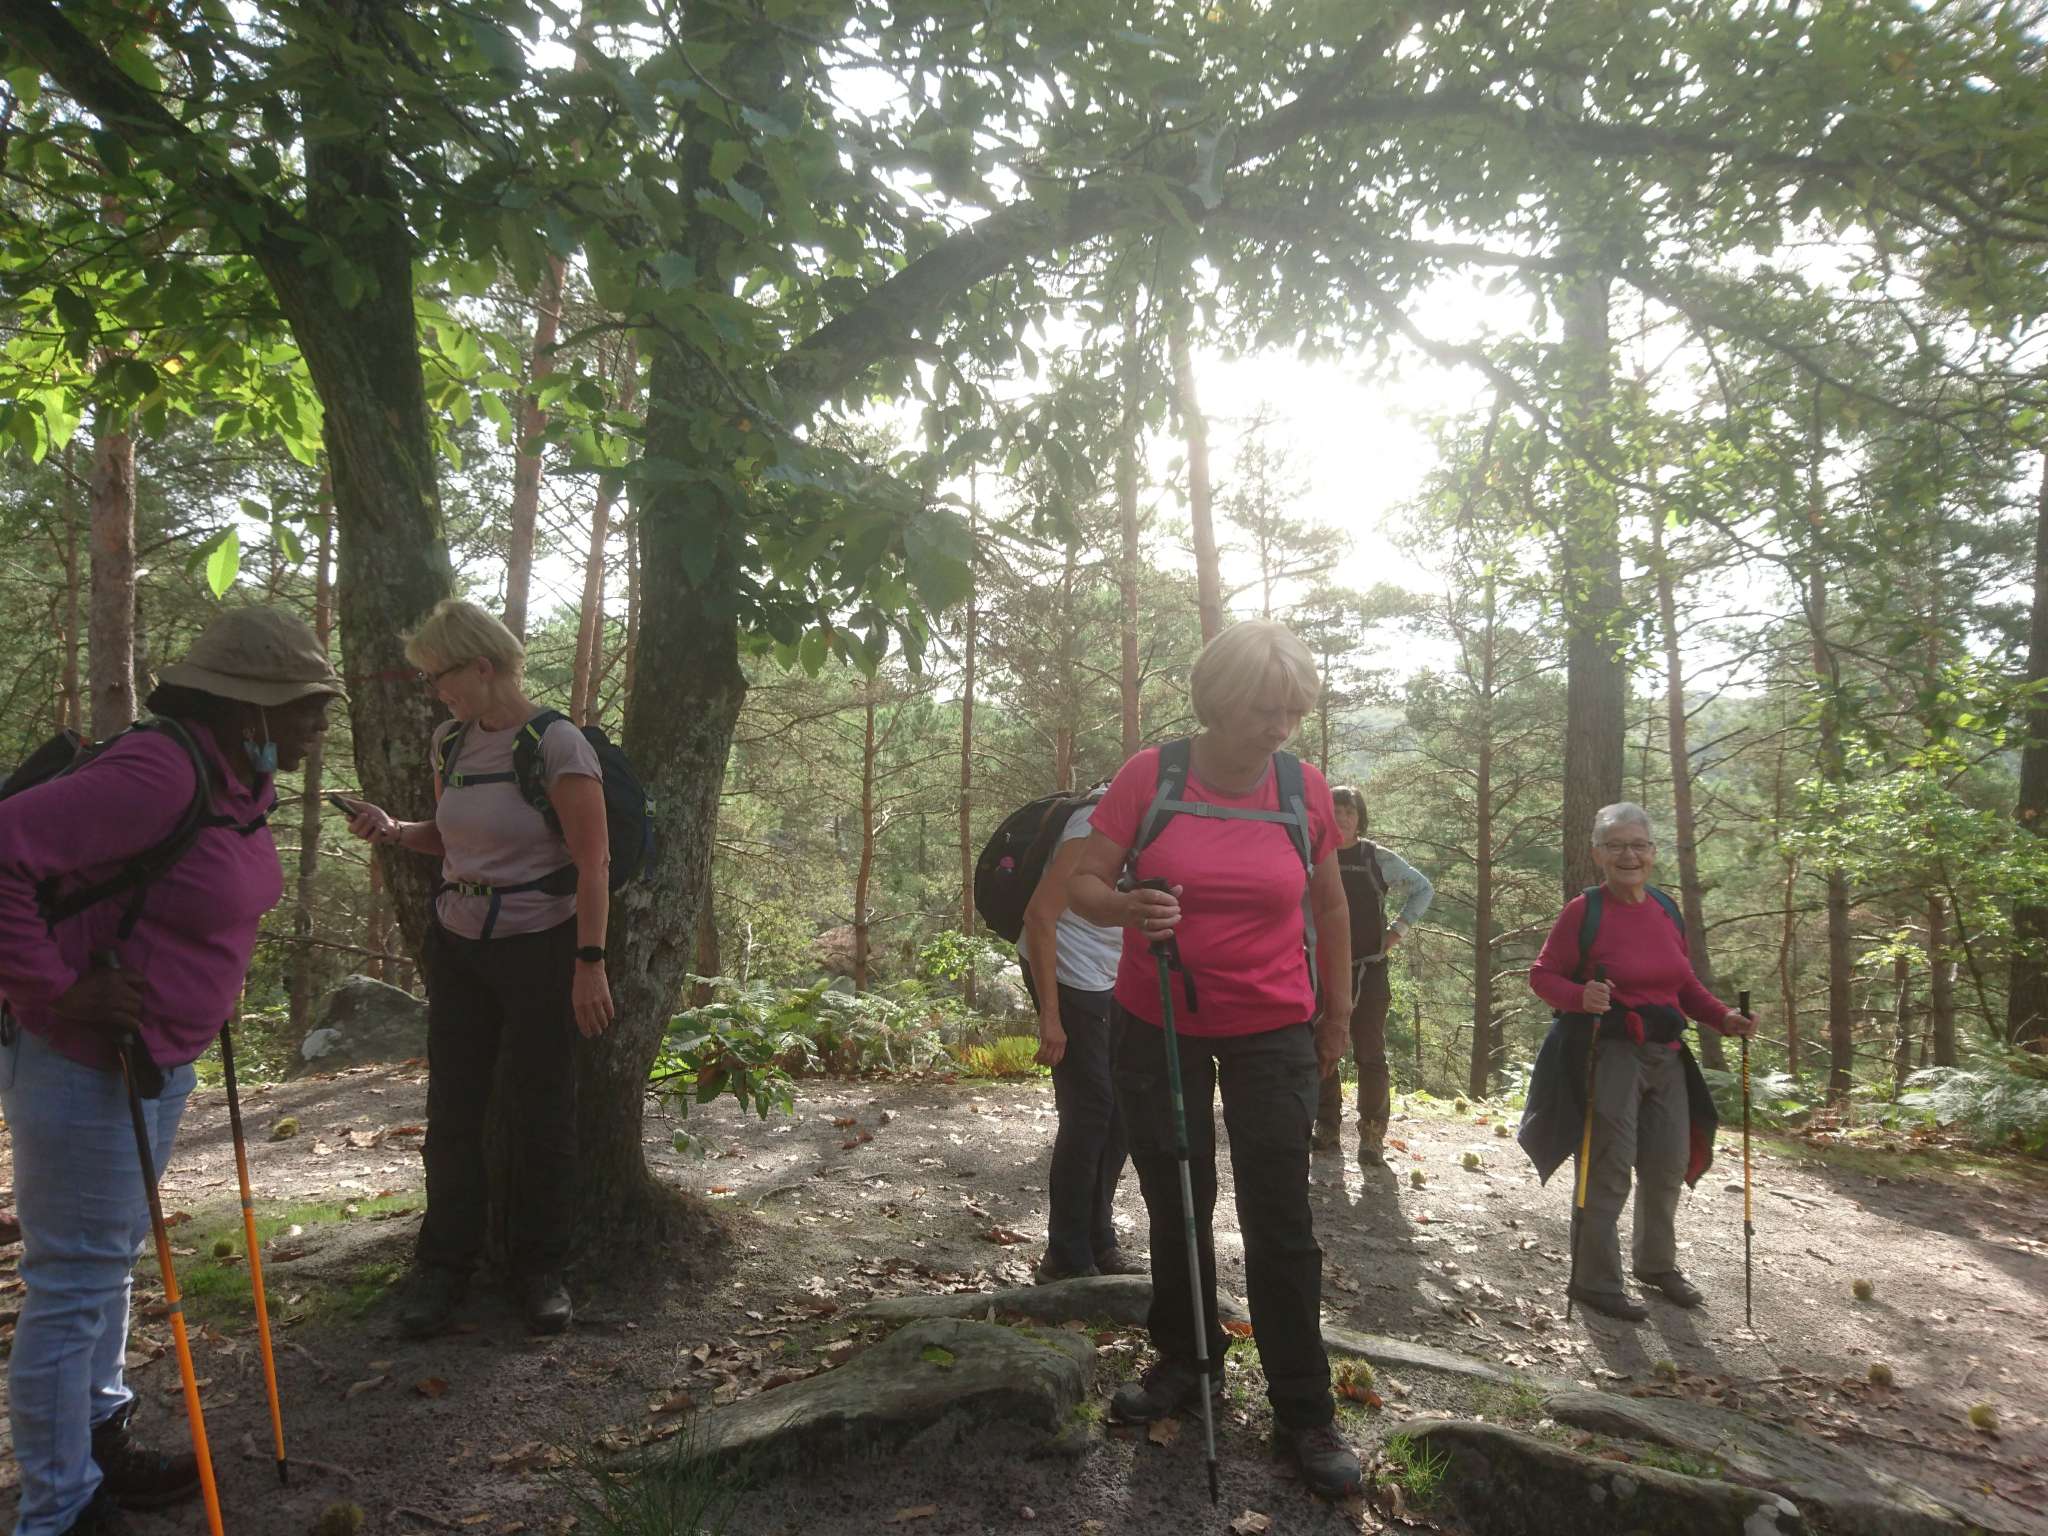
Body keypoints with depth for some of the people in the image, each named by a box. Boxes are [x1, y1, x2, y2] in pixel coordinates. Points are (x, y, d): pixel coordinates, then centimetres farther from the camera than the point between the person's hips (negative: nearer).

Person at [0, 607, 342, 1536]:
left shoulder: (239, 780, 4)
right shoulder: (158, 772, -26)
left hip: (163, 1057, 10)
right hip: (85, 1065, -10)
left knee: (113, 1256, 22)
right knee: (77, 1281, 4)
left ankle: (98, 1441, 41)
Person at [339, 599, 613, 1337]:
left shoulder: (557, 746, -15)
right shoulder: (450, 740, 6)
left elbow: (592, 864, -16)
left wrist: (590, 964, -19)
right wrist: (393, 830, -1)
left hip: (539, 948, -6)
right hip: (458, 945, 6)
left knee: (542, 1110, 5)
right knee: (451, 1108, 7)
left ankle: (540, 1268, 19)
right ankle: (442, 1266, 19)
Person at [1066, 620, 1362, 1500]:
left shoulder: (1305, 789, -5)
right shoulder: (1149, 776, -11)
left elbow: (1329, 906, 10)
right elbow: (1083, 885, -7)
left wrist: (1338, 1011, 13)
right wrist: (1128, 908, -29)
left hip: (1273, 1033, 0)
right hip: (1158, 1026, 0)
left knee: (1280, 1222, 1)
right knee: (1174, 1206, 15)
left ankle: (1304, 1416, 15)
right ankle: (1184, 1364, 35)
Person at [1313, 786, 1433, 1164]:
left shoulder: (1379, 859, 0)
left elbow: (1424, 889, 11)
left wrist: (1398, 930, 3)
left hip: (1368, 970, -2)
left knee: (1370, 1055, -4)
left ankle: (1372, 1136, 2)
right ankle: (1326, 1127, 18)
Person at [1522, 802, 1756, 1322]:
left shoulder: (1666, 910, 8)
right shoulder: (1583, 910, -12)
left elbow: (1683, 984, 17)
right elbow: (1543, 975, -10)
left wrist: (1724, 1018, 2)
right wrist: (1580, 997, -29)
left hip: (1665, 1054, 7)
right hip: (1607, 1052, -7)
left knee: (1670, 1163, 16)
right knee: (1610, 1168, -4)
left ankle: (1658, 1263, 37)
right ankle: (1596, 1281, 9)